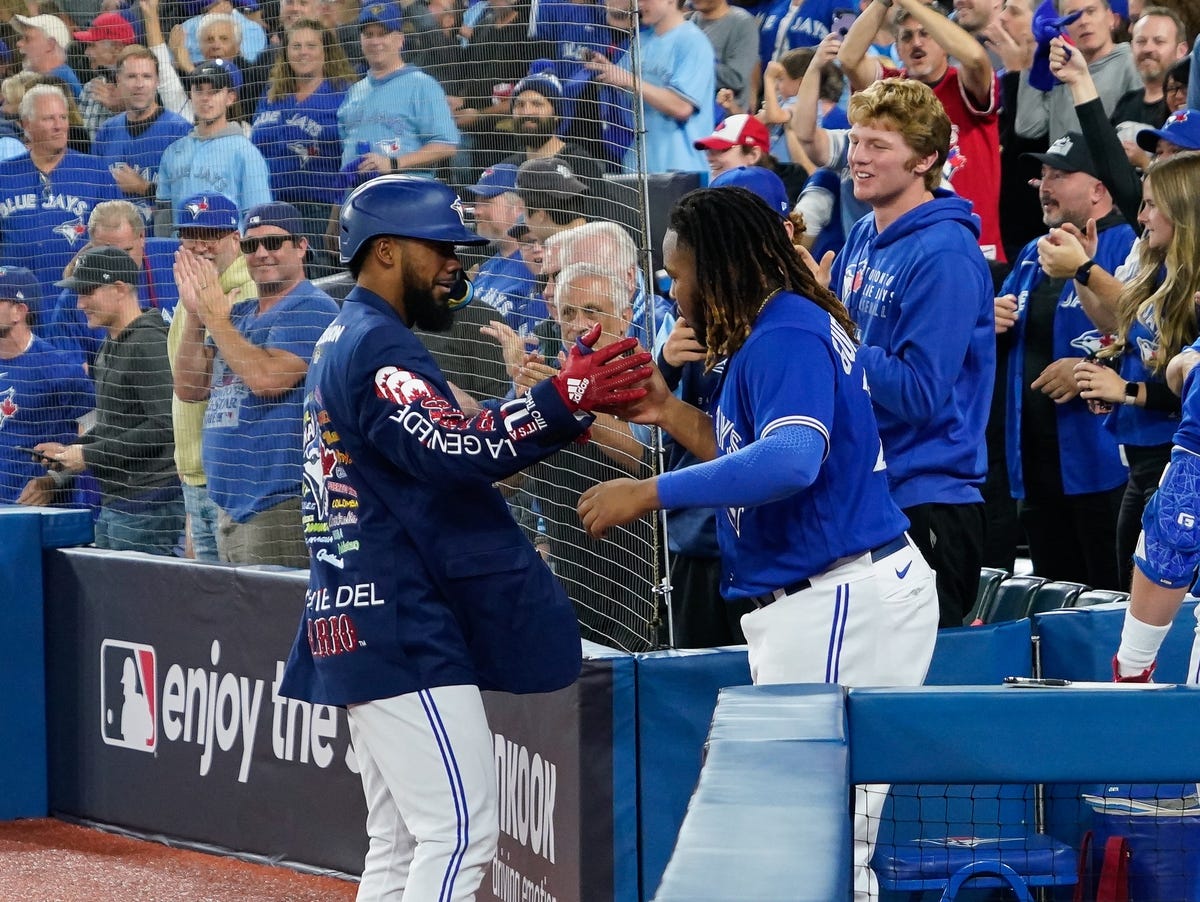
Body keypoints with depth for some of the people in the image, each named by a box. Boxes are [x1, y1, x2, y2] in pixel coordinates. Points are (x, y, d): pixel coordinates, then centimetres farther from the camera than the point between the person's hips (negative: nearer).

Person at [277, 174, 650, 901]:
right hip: (404, 630, -11)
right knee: (459, 834, -14)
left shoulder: (345, 344, 20)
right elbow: (453, 453, -25)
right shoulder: (378, 347, -11)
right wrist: (563, 402, -32)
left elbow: (425, 458, 18)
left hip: (361, 627, 11)